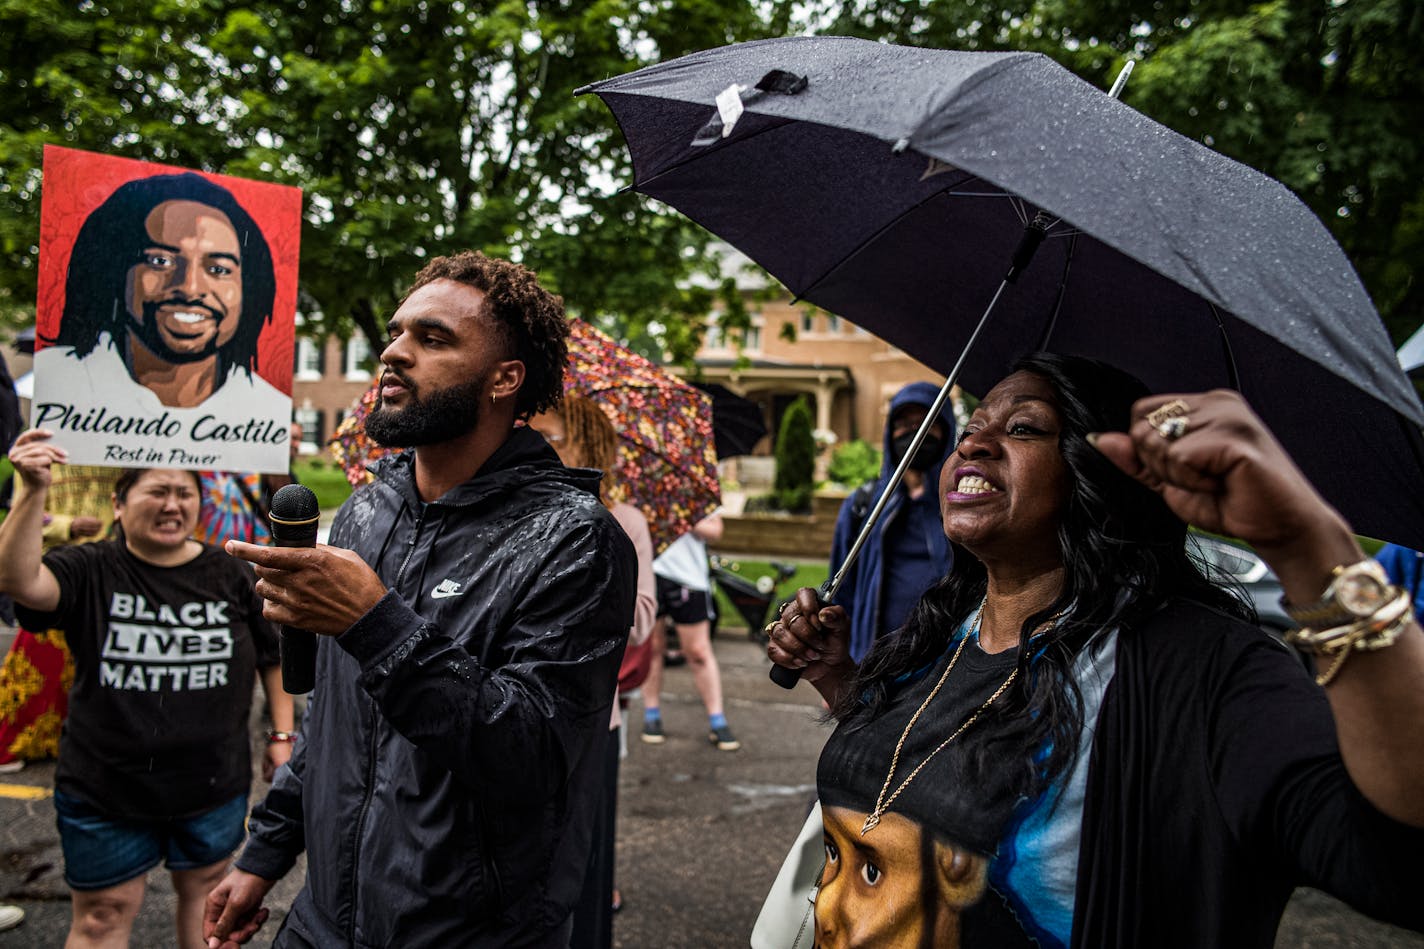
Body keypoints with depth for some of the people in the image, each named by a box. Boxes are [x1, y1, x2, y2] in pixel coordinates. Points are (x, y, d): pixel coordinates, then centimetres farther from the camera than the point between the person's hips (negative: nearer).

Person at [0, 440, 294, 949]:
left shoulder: (230, 575, -2)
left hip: (214, 785, 2)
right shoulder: (91, 571, -8)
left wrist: (282, 735, 4)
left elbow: (274, 657, 7)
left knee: (205, 890, 19)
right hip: (105, 789, -2)